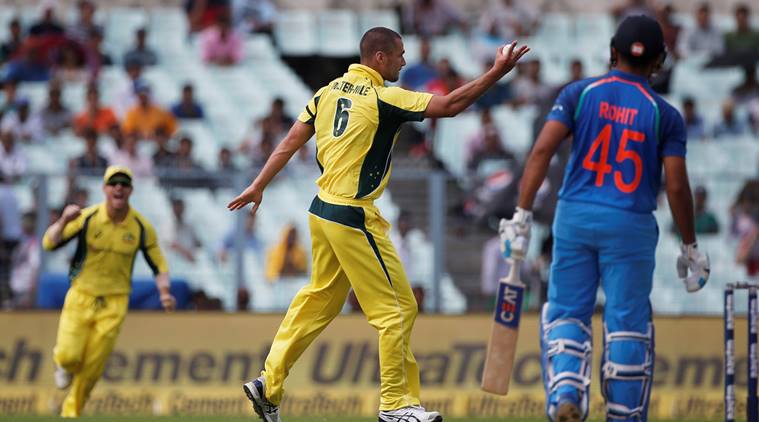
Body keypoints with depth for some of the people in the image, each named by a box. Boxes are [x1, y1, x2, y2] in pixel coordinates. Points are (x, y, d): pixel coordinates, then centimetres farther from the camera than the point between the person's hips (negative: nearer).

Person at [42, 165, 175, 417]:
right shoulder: (87, 218, -8)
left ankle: (71, 412, 21)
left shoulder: (142, 227, -4)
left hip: (114, 304, 1)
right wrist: (64, 221, -30)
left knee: (93, 367, -1)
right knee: (69, 356, -13)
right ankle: (64, 364, 26)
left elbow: (158, 265, 4)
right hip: (81, 298, -1)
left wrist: (164, 292, -14)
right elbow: (49, 244, -12)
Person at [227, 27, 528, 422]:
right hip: (354, 219, -9)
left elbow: (291, 140, 9)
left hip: (322, 212, 9)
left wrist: (259, 186, 14)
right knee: (397, 308, 0)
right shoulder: (383, 98, -14)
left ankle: (269, 383, 20)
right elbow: (447, 105, -19)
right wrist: (497, 73, -18)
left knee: (318, 300, 20)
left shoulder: (330, 91, 8)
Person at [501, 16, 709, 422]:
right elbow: (676, 187, -3)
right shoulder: (664, 114, 0)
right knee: (627, 323, 6)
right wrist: (690, 247, 8)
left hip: (574, 219, 1)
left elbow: (542, 151, -8)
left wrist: (522, 215, -7)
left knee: (567, 312, 11)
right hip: (631, 226, -1)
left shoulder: (580, 94, 2)